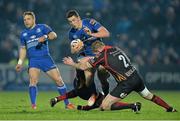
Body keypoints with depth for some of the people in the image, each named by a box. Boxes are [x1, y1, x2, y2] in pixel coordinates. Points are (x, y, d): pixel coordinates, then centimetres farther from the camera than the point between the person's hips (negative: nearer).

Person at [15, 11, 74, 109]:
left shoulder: (42, 27, 4)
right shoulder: (23, 34, 16)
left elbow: (54, 35, -11)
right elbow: (23, 49, 25)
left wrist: (45, 37, -31)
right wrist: (20, 62, 17)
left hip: (45, 58, -1)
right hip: (33, 60, 1)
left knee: (58, 79, -2)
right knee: (33, 80, -23)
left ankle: (67, 103, 11)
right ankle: (33, 105, -26)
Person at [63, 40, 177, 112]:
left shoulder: (102, 56, -7)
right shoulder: (116, 49, 11)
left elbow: (83, 67, 2)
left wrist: (72, 63, 21)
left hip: (126, 83, -8)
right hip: (136, 76, 8)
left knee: (104, 107, -7)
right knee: (149, 96, 34)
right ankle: (171, 109, 41)